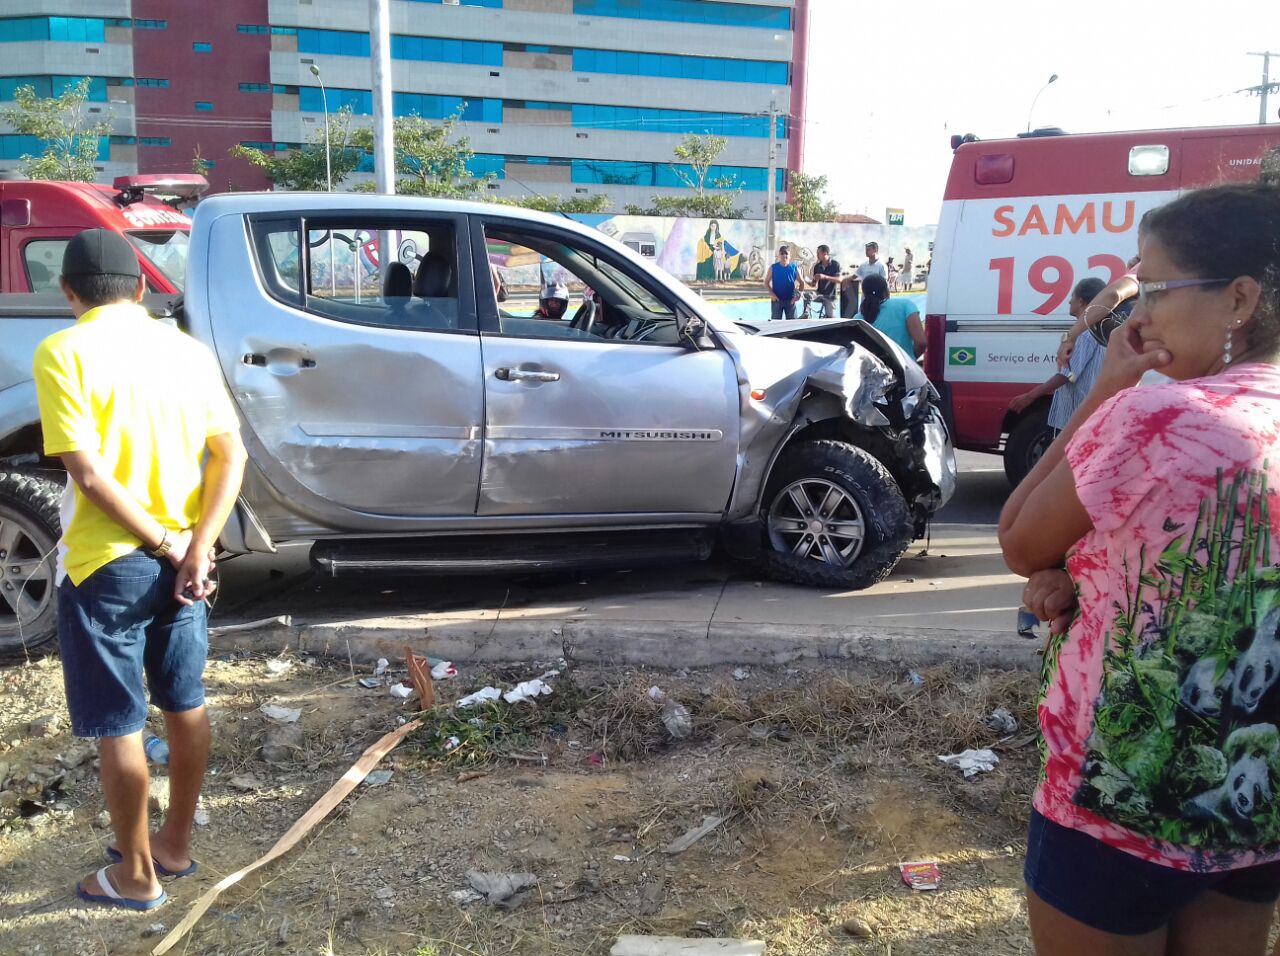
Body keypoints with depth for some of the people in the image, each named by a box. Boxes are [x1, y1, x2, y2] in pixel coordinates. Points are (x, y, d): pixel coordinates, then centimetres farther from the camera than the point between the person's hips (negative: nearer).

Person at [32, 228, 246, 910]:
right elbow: (230, 456, -2)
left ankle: (136, 876, 21)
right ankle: (175, 843, 33)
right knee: (185, 705, 17)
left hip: (106, 565, -5)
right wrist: (193, 549, -8)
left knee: (117, 727, 7)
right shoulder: (188, 350, 3)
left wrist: (167, 546, -11)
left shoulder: (63, 352, -12)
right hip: (181, 561, 6)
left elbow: (89, 473, -19)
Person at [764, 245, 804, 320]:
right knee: (775, 321, 2)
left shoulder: (794, 267, 0)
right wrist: (771, 294, -12)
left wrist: (798, 294, -8)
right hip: (777, 300, -1)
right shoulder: (773, 268, -2)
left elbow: (801, 283, 6)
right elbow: (766, 282, 2)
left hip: (790, 300, 1)